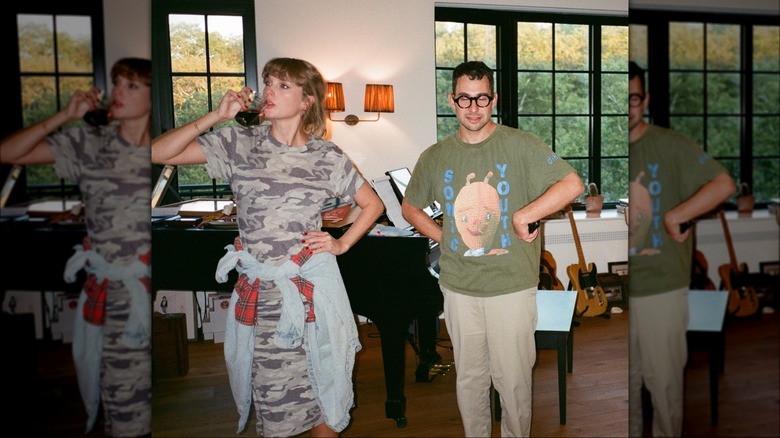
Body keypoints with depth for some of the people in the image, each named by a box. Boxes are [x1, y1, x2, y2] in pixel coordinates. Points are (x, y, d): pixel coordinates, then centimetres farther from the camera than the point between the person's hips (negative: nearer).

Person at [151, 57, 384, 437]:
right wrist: (216, 116, -9)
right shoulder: (240, 143, 1)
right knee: (271, 392, 9)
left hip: (312, 285, 0)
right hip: (259, 290, 1)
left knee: (323, 384, 10)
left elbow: (373, 204, 11)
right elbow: (159, 153, -5)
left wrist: (342, 244, 0)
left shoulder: (326, 156, 0)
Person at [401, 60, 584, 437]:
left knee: (514, 380, 10)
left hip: (512, 286, -2)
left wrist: (524, 215, -17)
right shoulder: (435, 157, 3)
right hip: (459, 288, 3)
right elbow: (410, 207, 16)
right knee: (469, 378, 18)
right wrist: (443, 237, 2)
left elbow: (573, 184, -12)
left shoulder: (519, 145, -6)